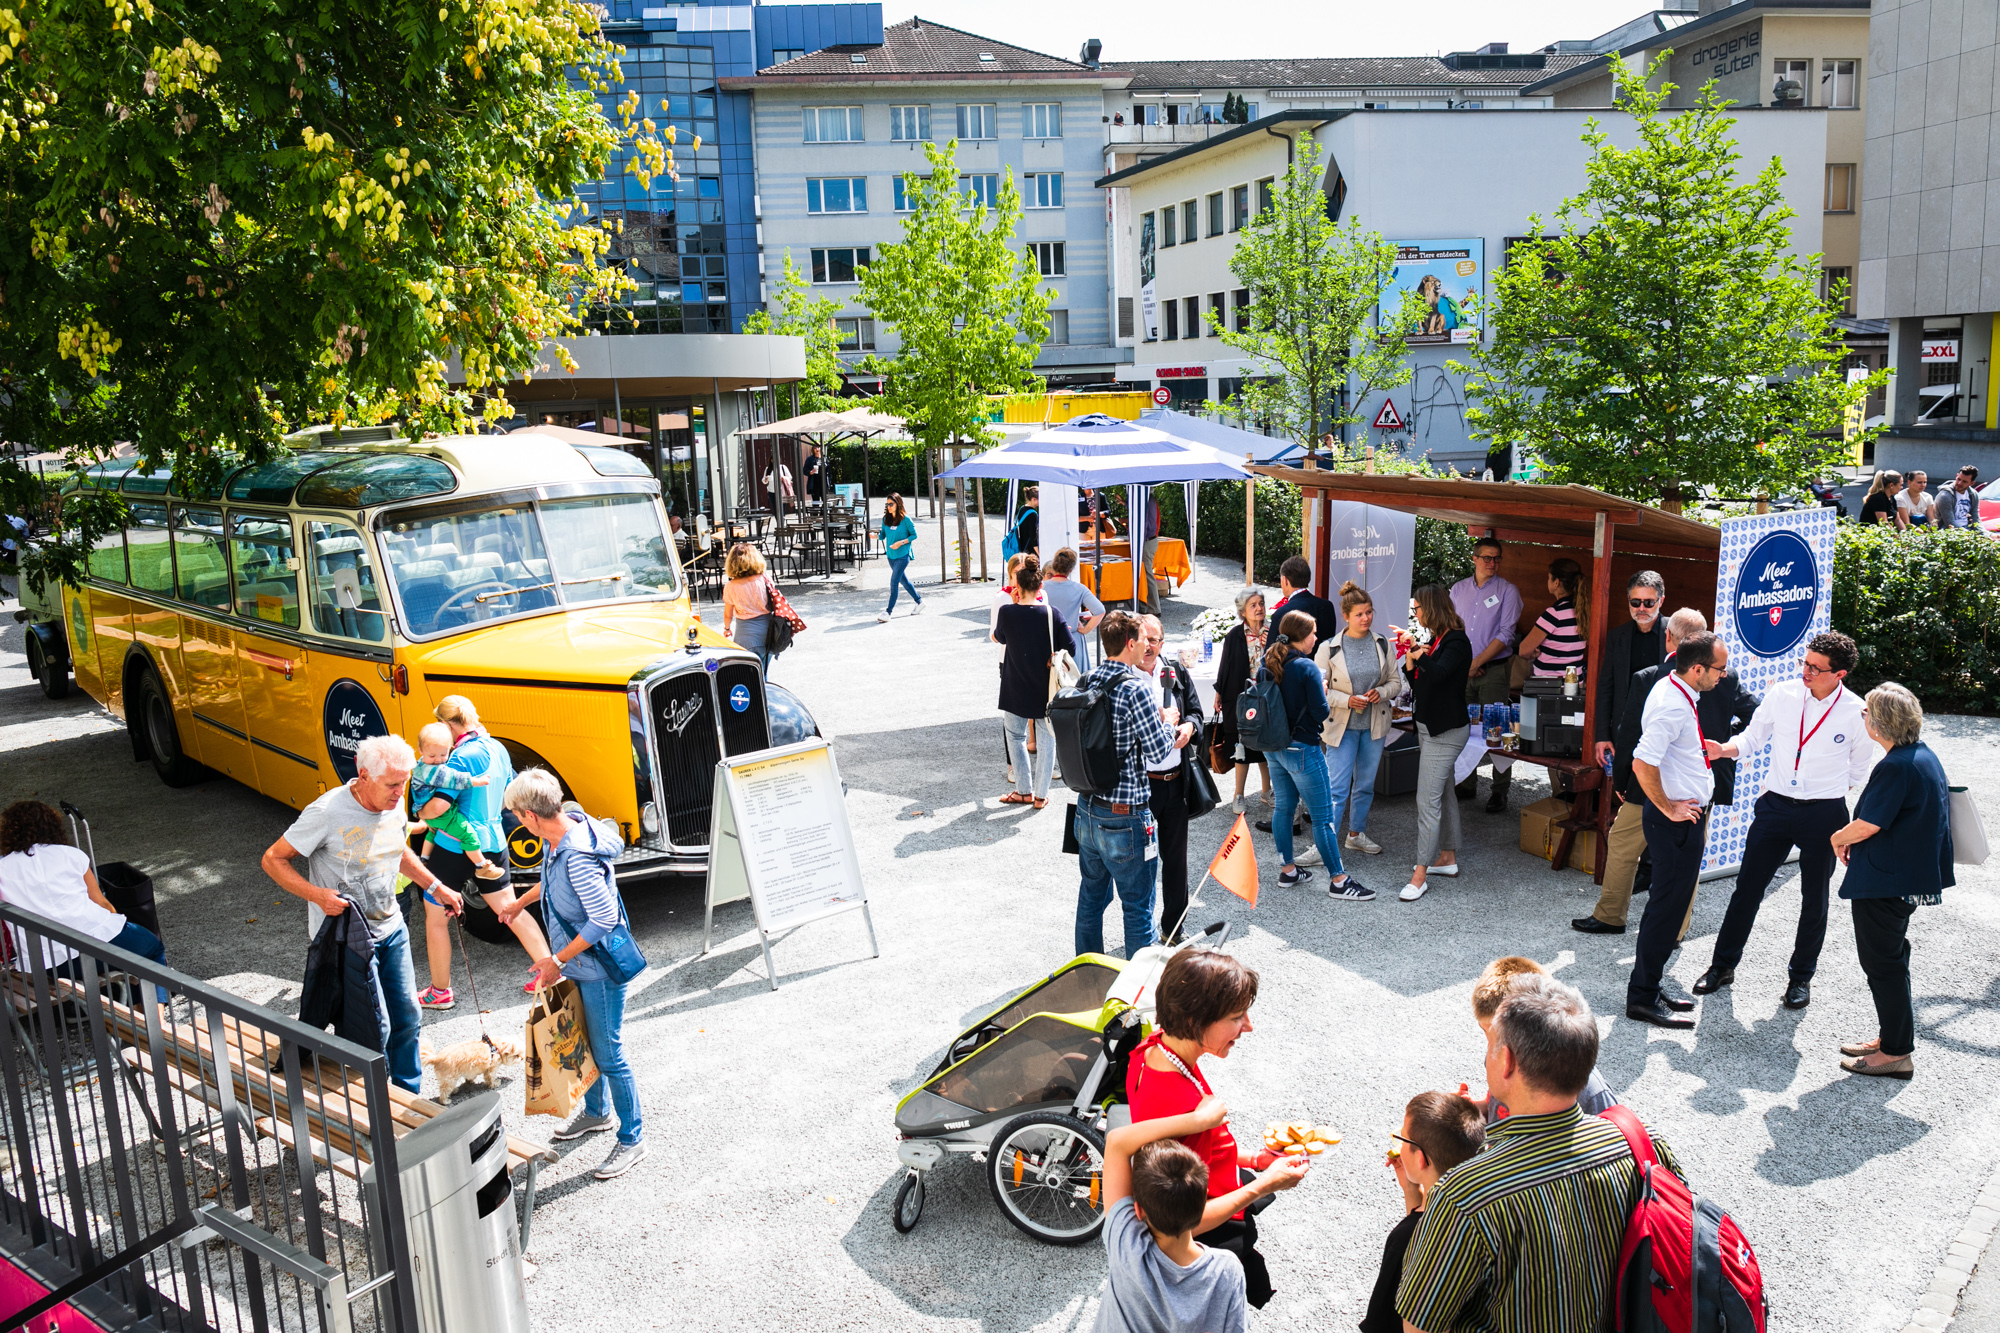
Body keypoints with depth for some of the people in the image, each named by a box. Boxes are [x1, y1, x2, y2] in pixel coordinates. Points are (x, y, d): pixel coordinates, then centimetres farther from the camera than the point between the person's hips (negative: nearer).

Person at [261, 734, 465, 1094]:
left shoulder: (394, 806, -3)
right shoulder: (327, 812, -24)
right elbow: (273, 859, -15)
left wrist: (435, 887, 11)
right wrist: (317, 894, -29)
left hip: (391, 930, 7)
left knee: (407, 1018, 14)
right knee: (375, 1028, -6)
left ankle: (409, 1100, 31)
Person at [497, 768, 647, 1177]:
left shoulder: (578, 856, -31)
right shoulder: (560, 838, -1)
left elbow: (605, 918, -29)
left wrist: (558, 960, -21)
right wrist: (521, 902, 36)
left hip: (600, 969, -10)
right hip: (581, 965, 10)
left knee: (608, 1054, 2)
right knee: (585, 1043, 24)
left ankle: (632, 1139, 16)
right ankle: (597, 1112, 45)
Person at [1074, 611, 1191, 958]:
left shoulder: (1086, 681, 3)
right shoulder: (1136, 687, -20)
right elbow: (1158, 750, -15)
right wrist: (1170, 727, 5)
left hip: (1086, 809, 7)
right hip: (1124, 815, -7)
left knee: (1091, 896, 22)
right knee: (1138, 906, 7)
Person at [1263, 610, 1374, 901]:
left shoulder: (1268, 662, 2)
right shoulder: (1306, 668, -19)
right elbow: (1320, 712, -17)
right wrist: (1323, 690, 0)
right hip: (1302, 749, -8)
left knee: (1283, 806, 18)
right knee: (1323, 816, 0)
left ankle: (1287, 869, 26)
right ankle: (1338, 880, 6)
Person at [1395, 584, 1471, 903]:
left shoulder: (1456, 642, -16)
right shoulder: (1435, 639, 9)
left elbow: (1438, 673, -34)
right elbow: (1417, 680, 10)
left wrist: (1418, 650, -25)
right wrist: (1410, 658, -5)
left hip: (1445, 731, -10)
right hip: (1430, 727, 10)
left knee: (1427, 801, -11)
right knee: (1443, 794, 19)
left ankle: (1420, 874, -8)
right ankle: (1447, 858, 31)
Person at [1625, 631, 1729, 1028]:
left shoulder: (1674, 690, 9)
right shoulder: (1672, 706, -23)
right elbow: (1643, 763, -30)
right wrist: (1668, 808, -20)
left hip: (1683, 814, 11)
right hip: (1676, 818, -11)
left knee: (1671, 901, 16)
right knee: (1668, 903, -4)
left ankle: (1648, 989, 26)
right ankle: (1643, 998, 5)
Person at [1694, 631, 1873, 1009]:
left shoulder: (1856, 712, -8)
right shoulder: (1783, 694, -4)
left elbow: (1858, 770, 6)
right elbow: (1752, 738, 6)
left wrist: (1829, 794, 2)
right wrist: (1724, 750, -12)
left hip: (1824, 813, -1)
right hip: (1775, 806, 2)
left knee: (1814, 898, 11)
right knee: (1747, 887, 5)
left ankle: (1801, 977, 27)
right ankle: (1723, 965, 18)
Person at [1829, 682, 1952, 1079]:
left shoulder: (1896, 767, -23)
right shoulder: (1925, 756, 8)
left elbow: (1869, 824, -22)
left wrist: (1839, 838, -1)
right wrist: (1851, 839, 14)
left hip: (1885, 881, -10)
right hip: (1912, 876, 10)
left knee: (1882, 963, 0)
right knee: (1891, 959, 20)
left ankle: (1896, 1052, 7)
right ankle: (1890, 1036, 31)